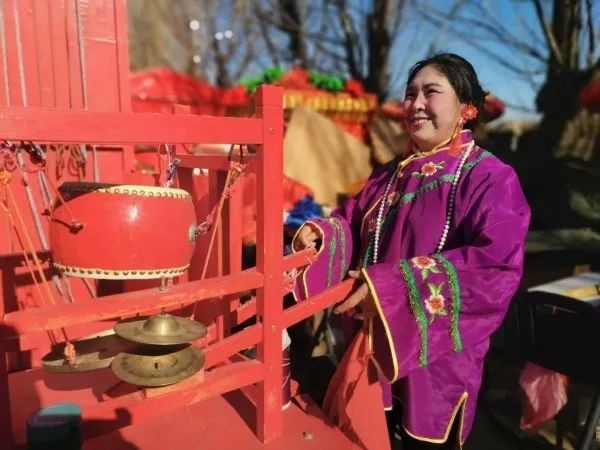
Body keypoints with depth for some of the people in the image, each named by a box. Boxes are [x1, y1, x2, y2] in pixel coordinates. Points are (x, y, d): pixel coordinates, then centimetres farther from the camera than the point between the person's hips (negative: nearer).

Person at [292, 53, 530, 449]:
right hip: (375, 344, 6)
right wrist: (322, 234, -13)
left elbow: (497, 264, -27)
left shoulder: (491, 178, -13)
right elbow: (354, 223, 12)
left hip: (437, 356, -6)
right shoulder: (389, 175, 9)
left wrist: (392, 286, -33)